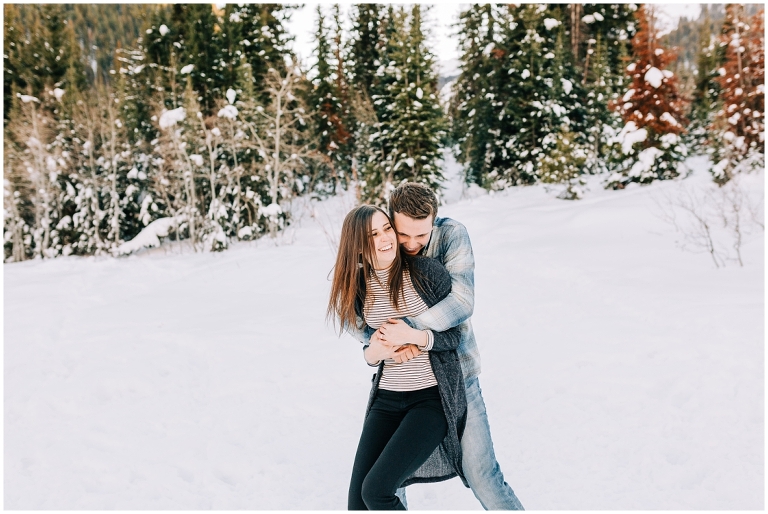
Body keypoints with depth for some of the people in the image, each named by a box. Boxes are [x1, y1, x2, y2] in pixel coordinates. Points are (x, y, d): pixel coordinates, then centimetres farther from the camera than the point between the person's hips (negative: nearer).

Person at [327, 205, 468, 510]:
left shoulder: (427, 272, -10)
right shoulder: (359, 286, 3)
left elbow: (454, 336, -5)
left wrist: (415, 336, -23)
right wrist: (371, 353, -9)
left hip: (434, 397, -4)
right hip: (386, 399, 5)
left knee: (376, 489, -17)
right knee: (357, 501, -2)